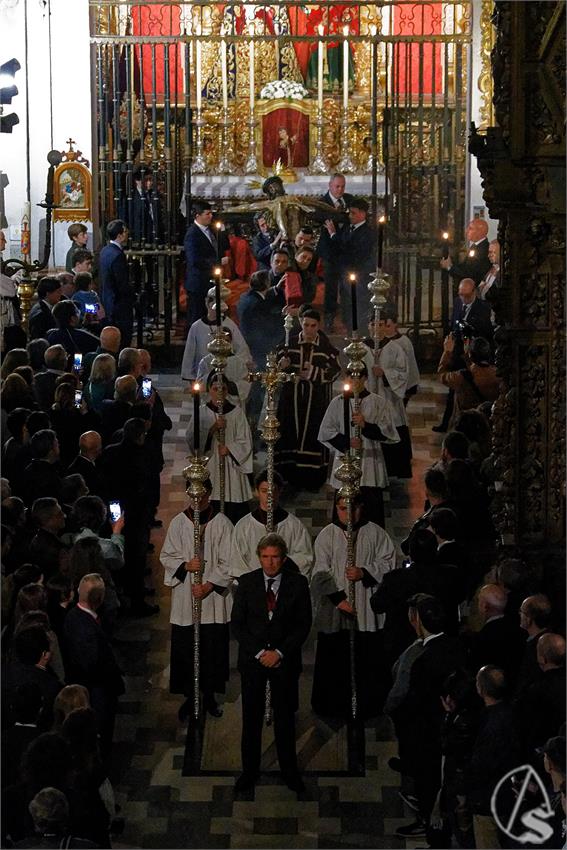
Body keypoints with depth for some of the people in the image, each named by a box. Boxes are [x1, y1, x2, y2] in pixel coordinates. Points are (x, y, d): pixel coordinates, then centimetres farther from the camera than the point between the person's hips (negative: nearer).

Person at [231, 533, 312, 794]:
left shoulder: (297, 583, -2)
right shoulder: (246, 582, -1)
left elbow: (303, 624, -3)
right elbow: (237, 624, -2)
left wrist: (280, 652, -12)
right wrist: (260, 652, -11)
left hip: (285, 660, 0)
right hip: (252, 658, 0)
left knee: (285, 716, 8)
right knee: (251, 717, 5)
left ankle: (289, 770, 19)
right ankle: (249, 770, 16)